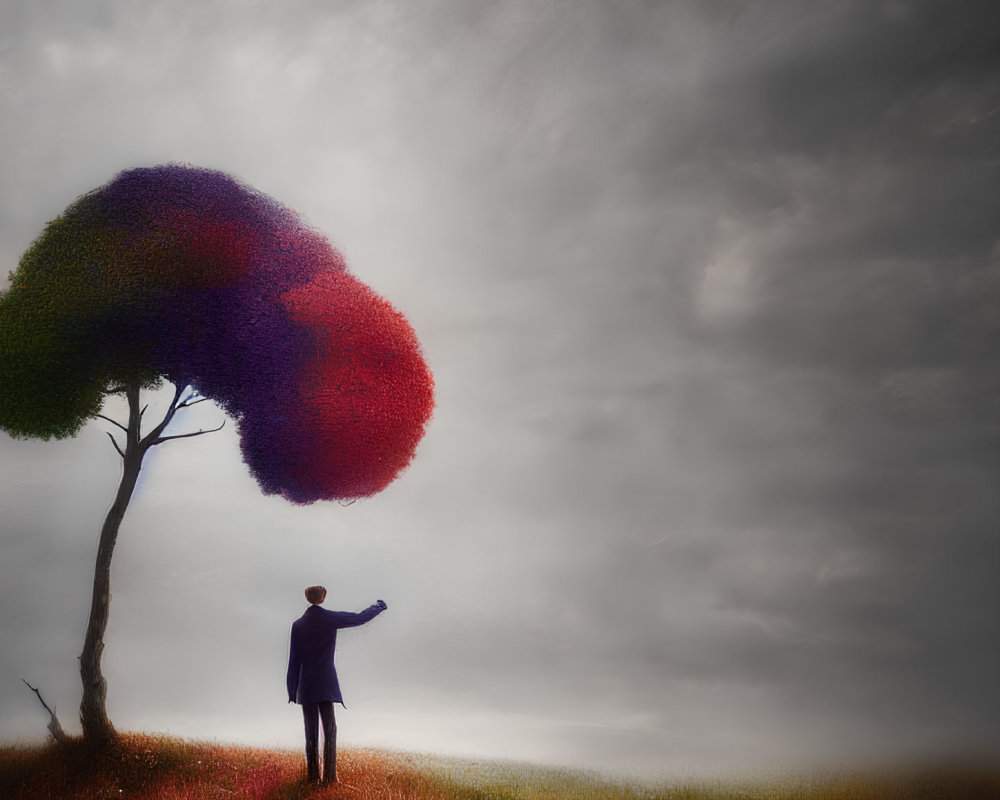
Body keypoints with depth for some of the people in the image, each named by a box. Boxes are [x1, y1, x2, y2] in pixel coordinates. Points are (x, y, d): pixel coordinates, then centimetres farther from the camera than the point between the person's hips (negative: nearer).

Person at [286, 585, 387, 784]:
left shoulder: (298, 625, 0)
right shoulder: (331, 618, -4)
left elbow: (294, 660, 1)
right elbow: (359, 618, 12)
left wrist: (292, 690, 7)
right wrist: (378, 607, 32)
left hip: (306, 685, 2)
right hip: (327, 684, -2)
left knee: (311, 732, 5)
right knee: (330, 730, 0)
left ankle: (313, 776, 4)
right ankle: (329, 776, -7)